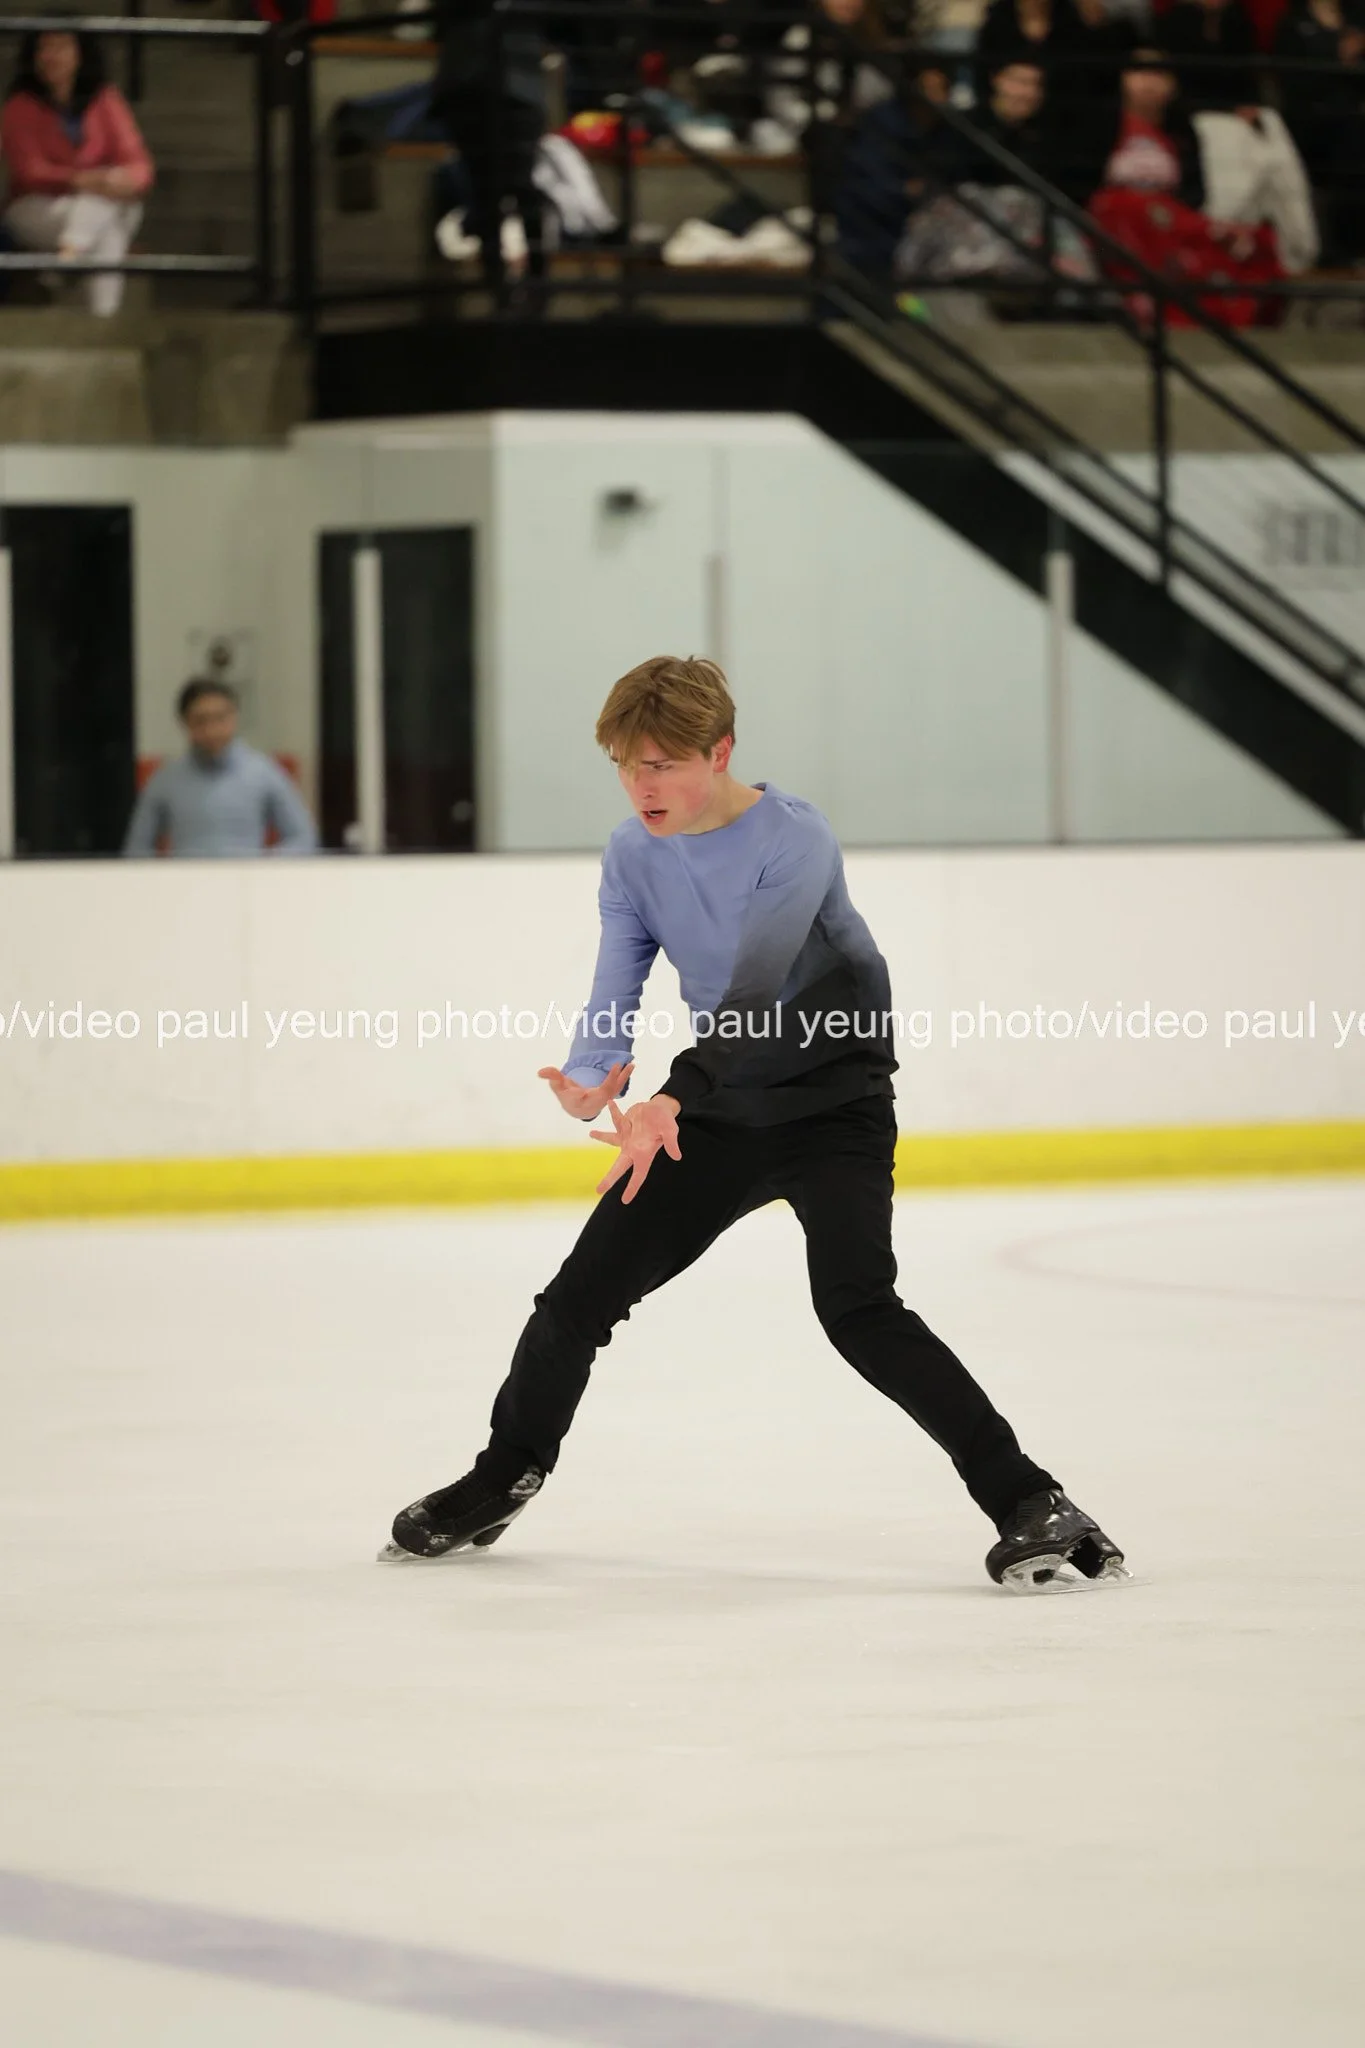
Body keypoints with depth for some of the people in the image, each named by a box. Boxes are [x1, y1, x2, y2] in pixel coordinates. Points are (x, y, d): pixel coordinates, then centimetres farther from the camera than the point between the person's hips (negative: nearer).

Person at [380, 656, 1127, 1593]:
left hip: (835, 1104, -6)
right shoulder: (634, 855, -2)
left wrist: (668, 1103, -49)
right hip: (720, 1111, 6)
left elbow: (755, 992, -35)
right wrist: (591, 1079, -29)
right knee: (581, 1293, 7)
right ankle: (502, 1481, 31)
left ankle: (1029, 1502, -23)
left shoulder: (795, 841, -23)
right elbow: (616, 993, -6)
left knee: (857, 1309, -25)